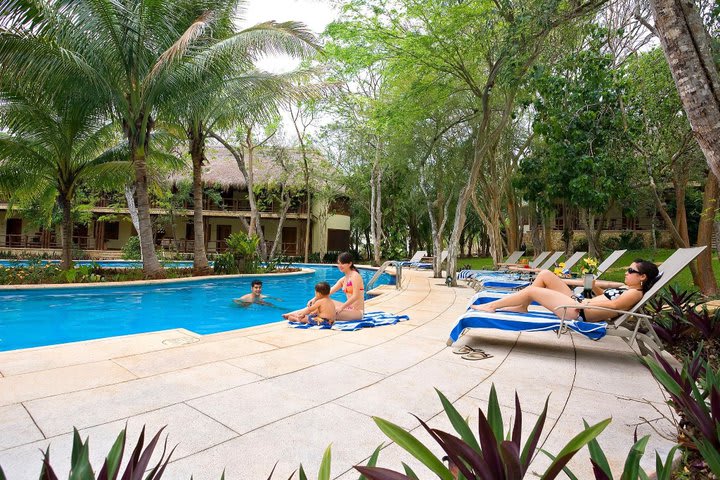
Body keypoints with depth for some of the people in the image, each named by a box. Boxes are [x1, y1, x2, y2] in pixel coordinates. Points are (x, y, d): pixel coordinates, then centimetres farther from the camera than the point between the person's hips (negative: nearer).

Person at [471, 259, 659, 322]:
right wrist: (594, 286, 12)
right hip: (577, 301, 10)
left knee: (531, 291, -10)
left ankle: (491, 306, 2)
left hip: (578, 312, -10)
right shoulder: (625, 287, 19)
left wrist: (588, 302, -23)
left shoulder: (635, 293, -9)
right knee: (545, 274, 5)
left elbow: (614, 305, -26)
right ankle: (522, 307, 9)